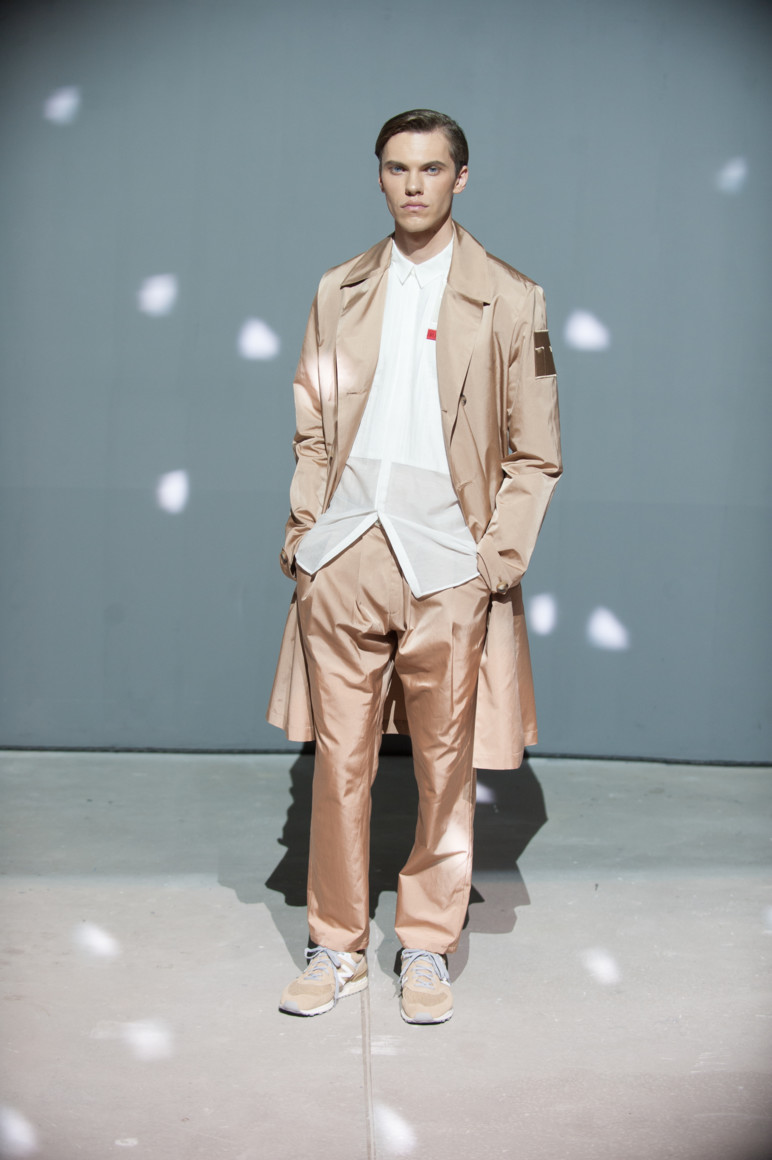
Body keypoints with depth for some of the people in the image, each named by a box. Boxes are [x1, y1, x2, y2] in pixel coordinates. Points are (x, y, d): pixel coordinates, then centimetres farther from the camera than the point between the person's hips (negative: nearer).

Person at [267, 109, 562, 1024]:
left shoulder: (509, 299, 3)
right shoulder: (339, 293, 12)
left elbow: (535, 454, 3)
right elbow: (312, 431, 13)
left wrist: (500, 557, -6)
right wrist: (304, 533, 3)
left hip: (448, 569, -2)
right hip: (343, 561, 2)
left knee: (446, 769, 6)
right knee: (339, 761, 5)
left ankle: (427, 949, 21)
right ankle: (337, 948, 19)